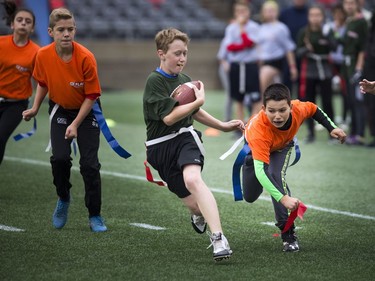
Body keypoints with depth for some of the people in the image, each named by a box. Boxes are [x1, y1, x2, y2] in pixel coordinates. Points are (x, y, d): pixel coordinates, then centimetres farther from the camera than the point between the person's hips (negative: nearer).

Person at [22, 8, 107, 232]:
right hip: (60, 110, 2)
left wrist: (76, 125, -22)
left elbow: (91, 96, -18)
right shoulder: (43, 56, -16)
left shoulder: (86, 57, -26)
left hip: (86, 111, -2)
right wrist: (35, 109, 3)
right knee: (60, 158, -16)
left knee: (90, 164, -8)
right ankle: (63, 199, 14)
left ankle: (95, 215, 7)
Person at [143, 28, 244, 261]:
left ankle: (219, 239, -41)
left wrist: (223, 126, 27)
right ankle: (200, 214, 47)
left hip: (185, 137, 2)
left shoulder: (185, 80, 9)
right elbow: (169, 117, -19)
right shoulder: (154, 81, -10)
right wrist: (199, 101, -15)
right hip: (161, 147, -2)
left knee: (192, 179, -32)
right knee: (195, 205, 5)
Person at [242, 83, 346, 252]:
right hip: (256, 147, -1)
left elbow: (313, 109, -11)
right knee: (250, 197, 14)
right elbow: (260, 171, -57)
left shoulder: (298, 109, -39)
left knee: (277, 177, -30)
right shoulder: (258, 128, -51)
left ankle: (288, 233, -22)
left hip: (283, 146, 1)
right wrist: (283, 198, -66)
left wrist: (331, 128, -16)